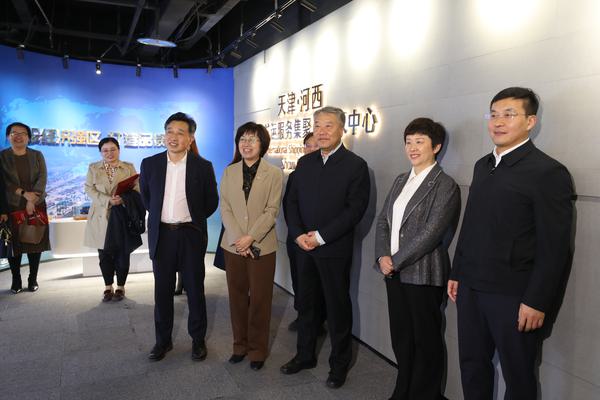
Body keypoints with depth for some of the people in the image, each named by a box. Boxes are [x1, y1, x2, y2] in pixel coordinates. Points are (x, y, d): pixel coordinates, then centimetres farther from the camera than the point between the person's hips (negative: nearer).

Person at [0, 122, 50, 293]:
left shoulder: (37, 155, 7)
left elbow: (42, 178, -3)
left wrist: (32, 200, -14)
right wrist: (24, 193, -17)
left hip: (36, 205, 1)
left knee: (35, 242, 2)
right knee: (14, 243, 1)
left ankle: (33, 279, 13)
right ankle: (16, 280, 12)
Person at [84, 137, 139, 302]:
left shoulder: (129, 167, 7)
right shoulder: (93, 168, 10)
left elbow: (136, 189, -1)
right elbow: (89, 189, 0)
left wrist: (124, 198, -20)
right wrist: (108, 200, -16)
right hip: (101, 217, 1)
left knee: (122, 254, 1)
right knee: (104, 254, 5)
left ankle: (120, 287, 14)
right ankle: (108, 287, 19)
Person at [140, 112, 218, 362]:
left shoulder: (203, 166, -5)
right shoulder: (150, 164, 1)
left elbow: (212, 201, 6)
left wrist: (194, 219, 8)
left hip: (191, 235, -2)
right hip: (161, 235, 2)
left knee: (195, 290, 7)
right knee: (162, 291, 10)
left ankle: (198, 340, 23)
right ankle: (163, 340, 26)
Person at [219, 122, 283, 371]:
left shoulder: (274, 174, -2)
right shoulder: (229, 172, 6)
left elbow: (272, 210, -7)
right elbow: (225, 209, 1)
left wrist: (250, 238, -16)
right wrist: (238, 239, -11)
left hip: (262, 247, -2)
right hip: (233, 246, 3)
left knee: (259, 300, 5)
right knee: (237, 297, 11)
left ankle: (258, 350, 21)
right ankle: (240, 345, 27)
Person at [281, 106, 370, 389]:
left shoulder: (356, 165, -7)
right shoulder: (304, 162, 9)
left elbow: (355, 209, -13)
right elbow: (292, 201, 9)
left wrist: (321, 237, -16)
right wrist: (298, 234, -7)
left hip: (335, 249, -5)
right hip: (304, 246, 5)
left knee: (338, 307, 8)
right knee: (306, 304, 16)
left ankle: (339, 364, 25)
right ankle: (305, 355, 34)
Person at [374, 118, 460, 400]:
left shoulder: (445, 185, -10)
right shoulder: (401, 180, 12)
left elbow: (430, 233, -17)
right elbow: (383, 220, 10)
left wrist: (395, 261, -14)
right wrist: (383, 256, -5)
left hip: (423, 274, -6)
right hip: (394, 271, 6)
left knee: (426, 340, 9)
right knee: (400, 338, 17)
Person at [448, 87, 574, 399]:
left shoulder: (548, 172, -10)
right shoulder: (482, 166, 11)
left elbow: (555, 247, -13)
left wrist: (537, 302, -14)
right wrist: (457, 274, 14)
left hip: (514, 296, -6)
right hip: (470, 289, 6)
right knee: (471, 365, 16)